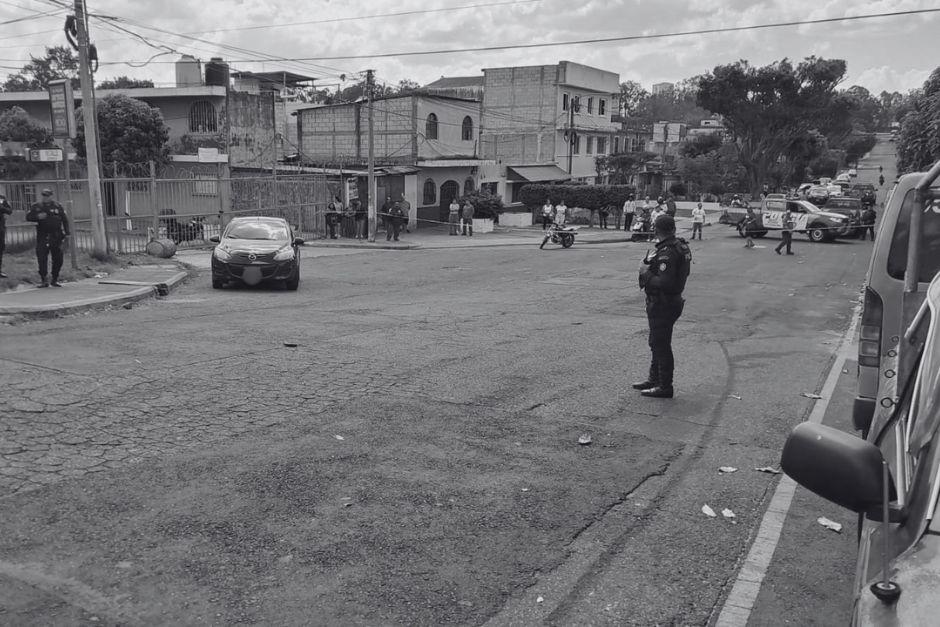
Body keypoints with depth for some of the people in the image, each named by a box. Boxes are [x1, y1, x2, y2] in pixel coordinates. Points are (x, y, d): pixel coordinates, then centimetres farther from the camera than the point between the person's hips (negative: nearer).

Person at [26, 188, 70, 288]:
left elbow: (64, 220, 8)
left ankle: (55, 280, 16)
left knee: (58, 259, 3)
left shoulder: (57, 206, 7)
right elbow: (28, 217, 4)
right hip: (42, 237, 0)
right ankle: (44, 280, -1)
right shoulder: (36, 206, 7)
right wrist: (38, 217, -15)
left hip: (56, 236, 0)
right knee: (42, 259, -7)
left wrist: (66, 233, 1)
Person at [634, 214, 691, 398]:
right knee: (657, 343, 20)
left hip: (662, 305, -10)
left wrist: (646, 273, -16)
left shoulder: (667, 253, -24)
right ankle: (654, 379, 32)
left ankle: (665, 387, 7)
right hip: (671, 301, 10)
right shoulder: (680, 246, 7)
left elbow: (665, 283, -30)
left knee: (661, 345, -1)